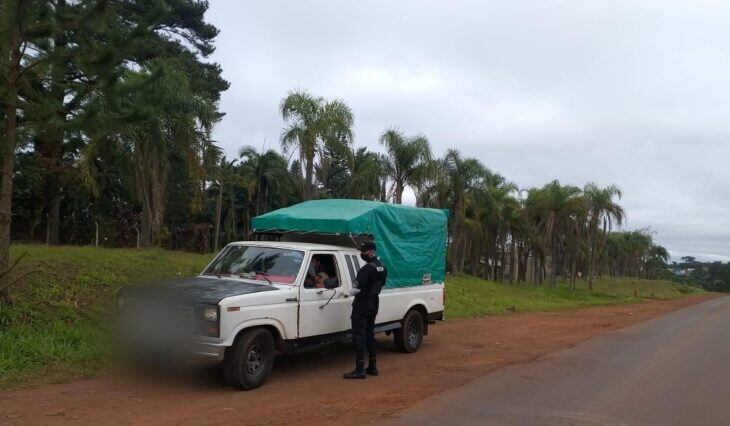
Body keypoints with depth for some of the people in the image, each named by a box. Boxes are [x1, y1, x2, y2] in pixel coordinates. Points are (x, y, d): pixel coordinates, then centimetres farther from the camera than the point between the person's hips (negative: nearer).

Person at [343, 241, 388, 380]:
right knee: (370, 335, 17)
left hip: (362, 306, -9)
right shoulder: (382, 268, 7)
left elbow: (357, 289, -21)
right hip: (374, 305, 9)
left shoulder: (366, 269, -22)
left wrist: (352, 292, -1)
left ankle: (360, 370, -5)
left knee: (359, 337, -5)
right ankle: (372, 367, 22)